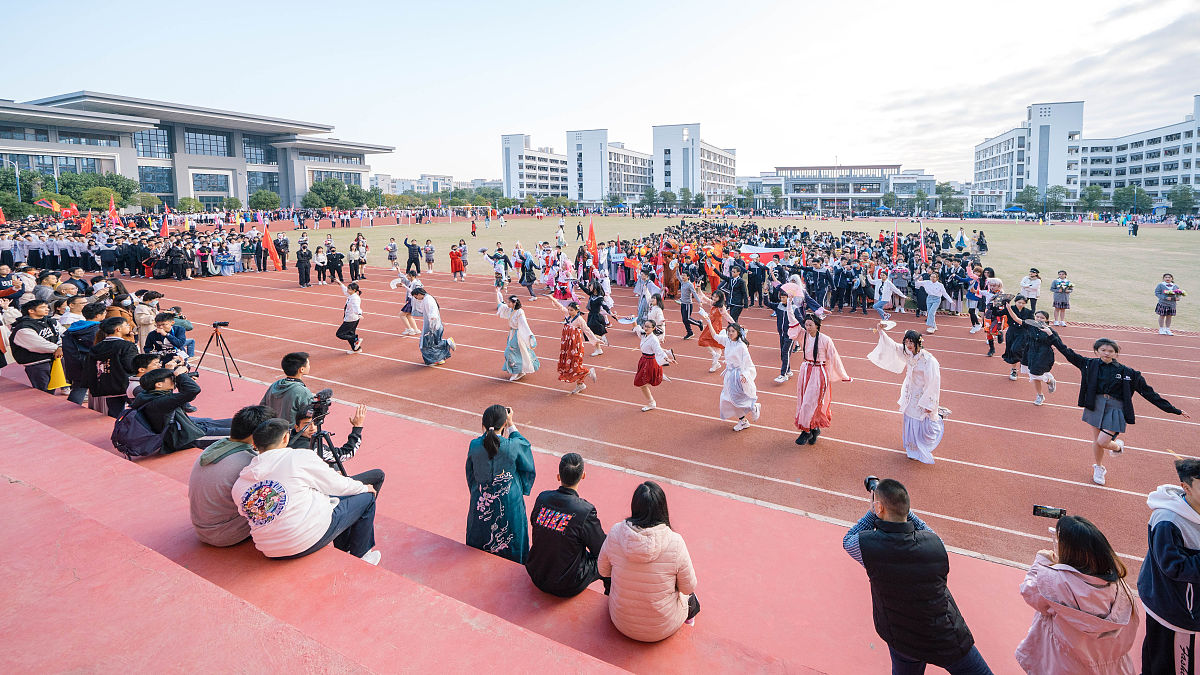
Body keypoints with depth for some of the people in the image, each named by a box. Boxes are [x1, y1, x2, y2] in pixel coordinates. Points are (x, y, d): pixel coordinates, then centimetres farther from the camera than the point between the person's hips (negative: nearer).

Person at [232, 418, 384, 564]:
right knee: (367, 497, 13)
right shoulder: (300, 457, -12)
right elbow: (338, 485, -3)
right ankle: (359, 557, 24)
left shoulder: (237, 485, 2)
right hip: (312, 539, -7)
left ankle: (343, 552, 42)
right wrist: (364, 487, 16)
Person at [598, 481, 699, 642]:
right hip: (663, 629, -2)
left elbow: (603, 570, -2)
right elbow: (689, 587, -12)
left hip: (621, 623, 2)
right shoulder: (675, 543, -27)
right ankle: (691, 607, 56)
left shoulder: (615, 533, -20)